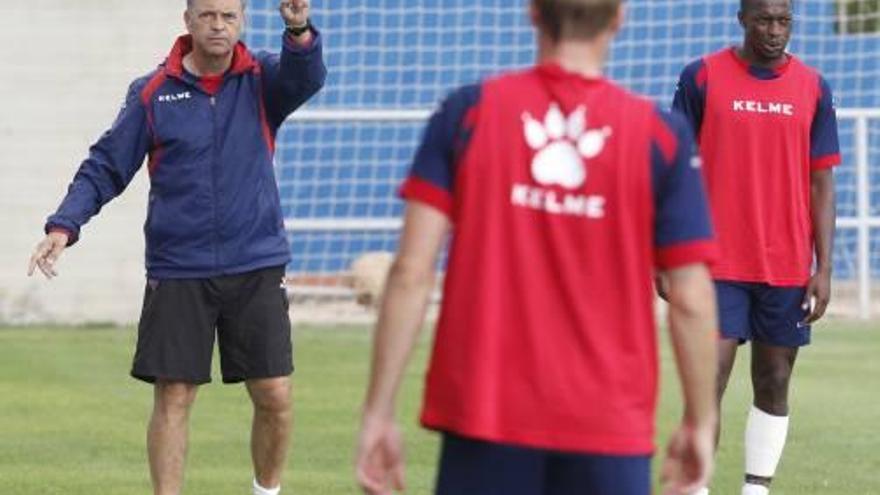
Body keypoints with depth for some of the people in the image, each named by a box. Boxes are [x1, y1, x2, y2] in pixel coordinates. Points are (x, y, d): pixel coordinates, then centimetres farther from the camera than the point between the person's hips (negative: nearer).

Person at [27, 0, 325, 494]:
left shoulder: (262, 80, 2)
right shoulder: (152, 93, 1)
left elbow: (306, 77, -20)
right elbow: (105, 167, 3)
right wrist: (64, 226, -11)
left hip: (257, 268, 1)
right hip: (178, 273, 0)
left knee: (275, 396, 0)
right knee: (173, 398, -2)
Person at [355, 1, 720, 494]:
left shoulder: (467, 111, -1)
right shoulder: (661, 135, -2)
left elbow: (411, 274, -5)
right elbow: (691, 301, -2)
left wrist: (379, 411, 0)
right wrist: (701, 421, 10)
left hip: (482, 416, 1)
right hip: (609, 428, -1)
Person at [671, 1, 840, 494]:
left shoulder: (813, 88, 6)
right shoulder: (702, 78, -1)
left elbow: (821, 182, 7)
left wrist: (824, 268, 1)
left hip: (788, 268, 3)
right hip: (719, 265, -3)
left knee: (774, 387, 7)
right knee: (709, 382, -9)